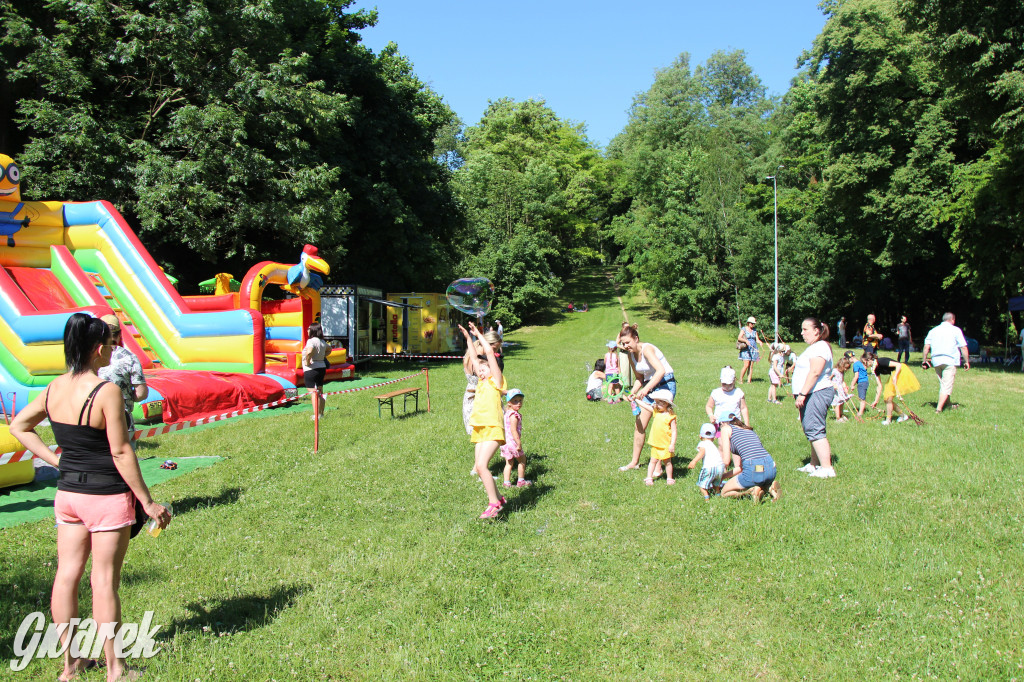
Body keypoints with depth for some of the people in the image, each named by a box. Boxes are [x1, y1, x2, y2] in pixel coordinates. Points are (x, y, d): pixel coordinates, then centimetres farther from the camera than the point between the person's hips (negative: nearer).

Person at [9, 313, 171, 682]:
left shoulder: (54, 388, 1)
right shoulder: (107, 391, -20)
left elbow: (18, 426, 14)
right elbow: (120, 453, -18)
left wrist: (55, 461, 13)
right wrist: (147, 502, -12)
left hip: (67, 493, 7)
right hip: (107, 497, -6)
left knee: (67, 573, 14)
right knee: (104, 580, 3)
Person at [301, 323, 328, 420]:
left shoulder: (311, 341, -17)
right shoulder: (322, 342, 11)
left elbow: (309, 352, -36)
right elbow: (329, 349, 31)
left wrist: (307, 361, -21)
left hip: (311, 370, -8)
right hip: (322, 368, 8)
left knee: (314, 393, -6)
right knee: (320, 392, 15)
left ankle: (316, 415, -6)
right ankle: (321, 414, 23)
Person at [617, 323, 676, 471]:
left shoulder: (647, 349, -20)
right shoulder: (630, 354, 4)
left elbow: (661, 371, -34)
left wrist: (646, 389, -37)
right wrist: (633, 393, -2)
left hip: (665, 384, -8)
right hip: (649, 386, 8)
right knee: (640, 425, 6)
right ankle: (635, 462, 17)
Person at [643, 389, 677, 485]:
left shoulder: (670, 416, -14)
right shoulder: (657, 412, 4)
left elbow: (674, 431, -14)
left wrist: (672, 444, -18)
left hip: (666, 445, -5)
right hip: (655, 444, 5)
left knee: (667, 462, 9)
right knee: (653, 461, 5)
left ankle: (669, 479, 23)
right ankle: (649, 478, 9)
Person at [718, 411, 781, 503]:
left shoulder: (726, 428, 9)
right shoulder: (748, 429, 29)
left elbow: (726, 461, 0)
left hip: (754, 471, -6)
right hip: (771, 468, 6)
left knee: (724, 493, 16)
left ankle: (752, 490, -6)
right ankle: (769, 487, 7)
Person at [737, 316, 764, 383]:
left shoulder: (754, 330, 15)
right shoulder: (744, 329, 1)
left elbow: (757, 339, 12)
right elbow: (739, 338, -10)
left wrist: (760, 342, -10)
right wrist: (746, 340, -27)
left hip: (754, 349, 5)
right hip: (746, 349, -5)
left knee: (751, 366, 1)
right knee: (746, 365, -13)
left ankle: (749, 380, 4)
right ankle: (740, 380, -2)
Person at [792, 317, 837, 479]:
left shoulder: (820, 347, -13)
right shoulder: (814, 347, 21)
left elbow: (815, 372, -23)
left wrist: (802, 394, -26)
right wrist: (802, 394, 21)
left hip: (817, 393, -11)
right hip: (812, 395, 11)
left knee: (814, 431, -14)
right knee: (812, 431, 15)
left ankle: (827, 468, -14)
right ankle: (814, 465, 22)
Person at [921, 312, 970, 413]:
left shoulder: (933, 330, 12)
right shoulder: (956, 330, 2)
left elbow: (926, 346, 6)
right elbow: (963, 347, -2)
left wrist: (924, 360, 10)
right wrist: (967, 361, 5)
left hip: (936, 360, 5)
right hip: (949, 360, -5)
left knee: (942, 384, 18)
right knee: (947, 385, -6)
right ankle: (938, 409, -16)